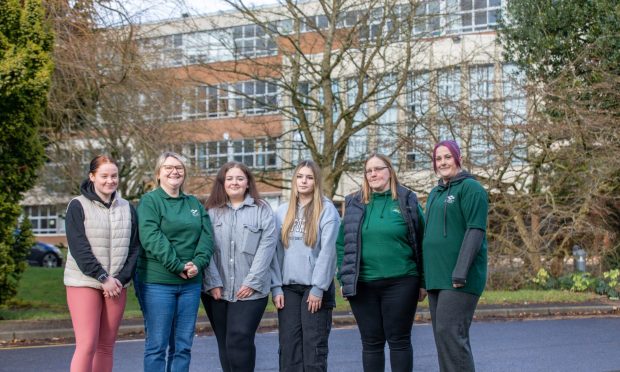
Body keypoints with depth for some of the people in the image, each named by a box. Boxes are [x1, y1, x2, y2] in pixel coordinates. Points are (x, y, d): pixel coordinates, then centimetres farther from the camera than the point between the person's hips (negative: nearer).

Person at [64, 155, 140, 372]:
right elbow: (79, 248, -9)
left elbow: (134, 248, 7)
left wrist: (121, 278, -7)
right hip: (84, 283, -4)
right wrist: (103, 278, -14)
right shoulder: (78, 206, -1)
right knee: (87, 345, -12)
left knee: (106, 346, 7)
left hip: (117, 284, 4)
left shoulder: (127, 208, 11)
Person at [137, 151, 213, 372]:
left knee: (184, 344, 9)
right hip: (158, 282, -5)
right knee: (157, 344, -1)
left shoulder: (194, 203, 15)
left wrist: (198, 262, -12)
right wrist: (178, 266, -20)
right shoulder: (149, 201, -2)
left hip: (191, 283, 5)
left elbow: (206, 236, 6)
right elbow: (151, 237, -15)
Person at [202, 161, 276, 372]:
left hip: (250, 291, -3)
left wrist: (252, 282, -11)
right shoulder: (212, 211, 8)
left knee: (239, 340, -12)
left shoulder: (262, 210, 2)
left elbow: (267, 246, -4)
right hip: (218, 291, 3)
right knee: (225, 344, 9)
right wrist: (213, 283, -8)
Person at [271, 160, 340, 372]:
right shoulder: (282, 212, 11)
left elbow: (327, 250, -9)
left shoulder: (326, 210, -3)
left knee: (314, 345, -1)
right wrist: (276, 287, 0)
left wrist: (318, 288, -14)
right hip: (288, 287, 4)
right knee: (288, 346, 4)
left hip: (314, 287, -4)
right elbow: (276, 251, 8)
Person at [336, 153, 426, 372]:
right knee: (371, 343, 8)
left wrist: (423, 282, 0)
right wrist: (344, 278, 3)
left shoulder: (407, 200, 2)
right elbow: (342, 243, 11)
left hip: (400, 283, -2)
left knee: (399, 340, 3)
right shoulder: (354, 203, 9)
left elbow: (421, 243, 3)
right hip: (362, 285, 3)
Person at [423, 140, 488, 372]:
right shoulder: (435, 193, 19)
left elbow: (476, 231, -14)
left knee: (450, 333, -14)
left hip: (459, 278, -8)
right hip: (437, 276, 8)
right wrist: (426, 275, 16)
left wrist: (460, 272, -21)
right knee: (443, 336, 8)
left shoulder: (470, 187, -5)